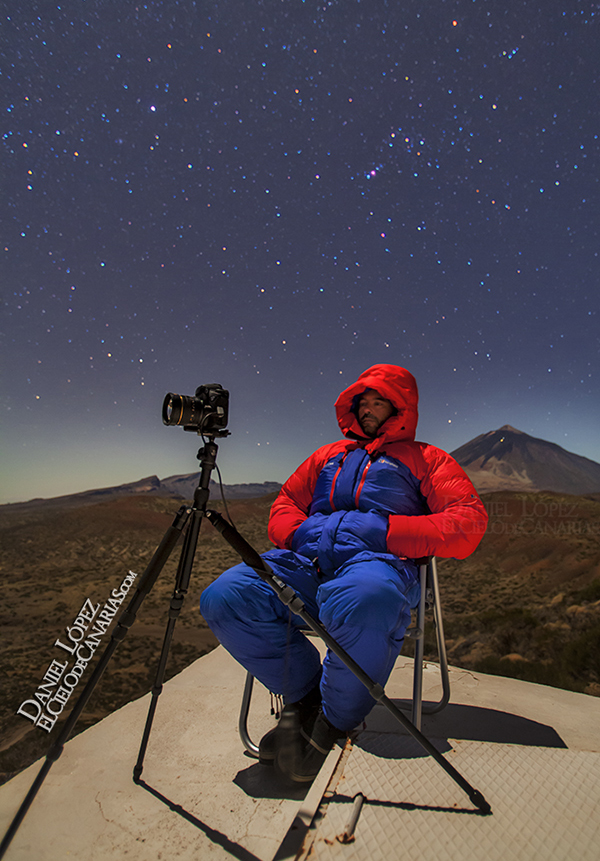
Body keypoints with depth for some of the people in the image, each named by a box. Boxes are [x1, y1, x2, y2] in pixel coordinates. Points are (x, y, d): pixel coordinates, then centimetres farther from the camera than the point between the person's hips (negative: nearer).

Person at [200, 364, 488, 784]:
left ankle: (335, 720, -9)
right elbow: (284, 505, 29)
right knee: (224, 597, -20)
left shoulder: (425, 458, 19)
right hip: (305, 559, 5)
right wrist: (300, 532, 4)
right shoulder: (328, 455, 30)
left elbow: (469, 521, 4)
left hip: (376, 559, -4)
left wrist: (388, 531, -9)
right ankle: (305, 693, 2)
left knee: (364, 601, -40)